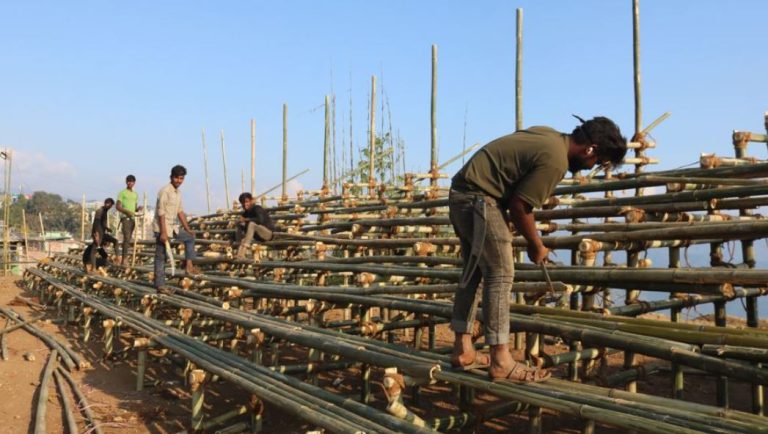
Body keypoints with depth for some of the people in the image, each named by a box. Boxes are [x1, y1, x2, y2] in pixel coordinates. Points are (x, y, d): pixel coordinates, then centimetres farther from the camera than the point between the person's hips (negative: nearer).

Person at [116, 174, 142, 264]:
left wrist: (138, 209, 0)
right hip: (125, 218, -6)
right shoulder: (122, 193, 0)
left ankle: (122, 259, 13)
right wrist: (127, 211, -20)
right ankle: (124, 259, -18)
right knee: (127, 238, -16)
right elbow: (118, 206, -6)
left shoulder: (135, 194, 18)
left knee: (128, 238, 7)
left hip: (132, 218, 7)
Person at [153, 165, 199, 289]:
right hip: (162, 228, -9)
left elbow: (180, 211, 16)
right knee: (161, 257, -3)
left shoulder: (178, 193, 10)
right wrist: (163, 232, -24)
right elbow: (161, 212, -20)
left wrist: (187, 229, 14)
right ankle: (160, 285, 2)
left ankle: (188, 265, 10)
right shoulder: (165, 191, -17)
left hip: (173, 227, 9)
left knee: (190, 238, 14)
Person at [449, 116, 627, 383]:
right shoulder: (556, 160, -17)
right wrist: (536, 245, -1)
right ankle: (501, 362, -4)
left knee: (473, 273, 14)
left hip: (462, 193, 11)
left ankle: (463, 350, 21)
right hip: (478, 199, -11)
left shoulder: (549, 135, 12)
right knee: (500, 275, -8)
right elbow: (519, 205, -16)